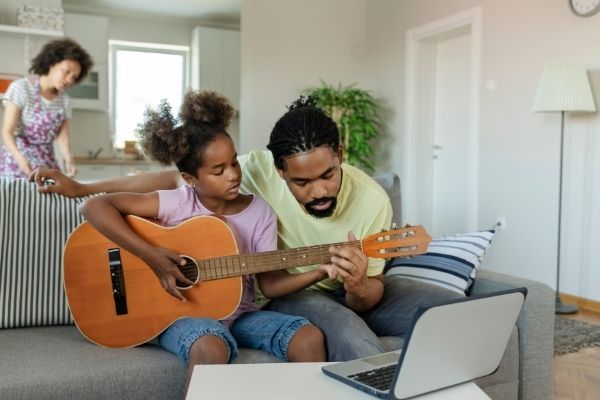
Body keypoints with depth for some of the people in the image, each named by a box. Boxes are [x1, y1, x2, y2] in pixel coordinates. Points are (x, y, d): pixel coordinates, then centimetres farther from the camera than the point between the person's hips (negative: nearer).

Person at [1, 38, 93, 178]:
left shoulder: (64, 100, 6)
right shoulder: (20, 88, -9)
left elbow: (62, 135, -2)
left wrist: (68, 159, -23)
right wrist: (21, 159, -31)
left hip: (47, 163, 4)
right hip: (17, 161, -4)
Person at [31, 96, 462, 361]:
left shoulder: (372, 200, -21)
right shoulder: (259, 171, -24)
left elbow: (370, 297, -12)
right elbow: (177, 178, -11)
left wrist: (358, 285, -38)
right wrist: (82, 187, -10)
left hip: (358, 291, 3)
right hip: (293, 293, -2)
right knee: (355, 343, -35)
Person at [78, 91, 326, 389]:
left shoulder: (260, 212, -2)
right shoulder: (177, 203, -12)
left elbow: (270, 283, -1)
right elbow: (94, 207, -17)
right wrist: (150, 255, -23)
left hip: (238, 314, 4)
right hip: (182, 313, -3)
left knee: (309, 339, -19)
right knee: (212, 349, -37)